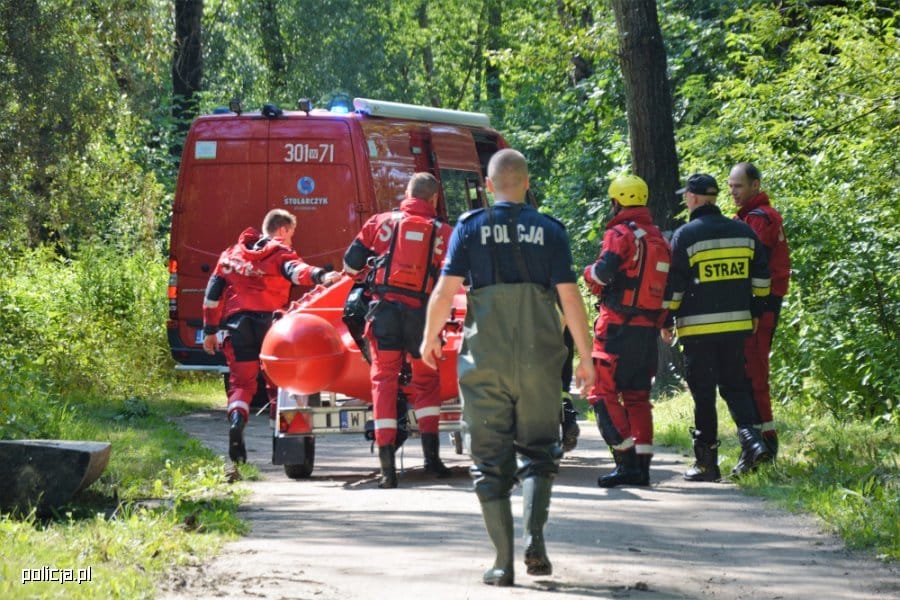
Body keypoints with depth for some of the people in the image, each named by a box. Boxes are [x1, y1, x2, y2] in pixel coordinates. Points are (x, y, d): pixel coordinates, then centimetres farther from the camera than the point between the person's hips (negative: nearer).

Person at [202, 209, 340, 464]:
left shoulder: (232, 254, 19)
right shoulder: (280, 254, 5)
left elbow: (213, 292, 16)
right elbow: (296, 270, -19)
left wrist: (210, 330, 20)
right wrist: (320, 276, -37)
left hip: (236, 320, 2)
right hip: (269, 320, -2)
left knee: (241, 381, 5)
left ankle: (236, 420, -22)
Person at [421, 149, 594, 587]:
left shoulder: (470, 228, 0)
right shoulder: (549, 231, 2)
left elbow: (445, 291, -4)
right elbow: (570, 298, -2)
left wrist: (430, 339, 12)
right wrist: (586, 358, 3)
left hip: (484, 361, -1)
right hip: (539, 360, 1)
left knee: (491, 460, 5)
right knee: (538, 451, 15)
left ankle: (503, 561, 1)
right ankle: (534, 537, -6)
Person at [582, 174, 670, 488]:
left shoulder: (619, 235, -10)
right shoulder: (659, 239, 15)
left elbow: (604, 272, -22)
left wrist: (589, 272, -2)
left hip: (618, 328, -8)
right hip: (649, 329, 8)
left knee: (603, 393, -4)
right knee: (637, 397, 13)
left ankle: (626, 460, -13)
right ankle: (642, 464, 10)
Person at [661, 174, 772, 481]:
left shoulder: (685, 236, -7)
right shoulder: (744, 232, 8)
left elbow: (673, 285, -5)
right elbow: (760, 277, 13)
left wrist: (666, 322, 4)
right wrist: (755, 313, 22)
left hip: (698, 328, -4)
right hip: (737, 324, 4)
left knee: (703, 393, 2)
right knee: (734, 385, 14)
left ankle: (707, 460, 4)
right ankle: (750, 437, -8)